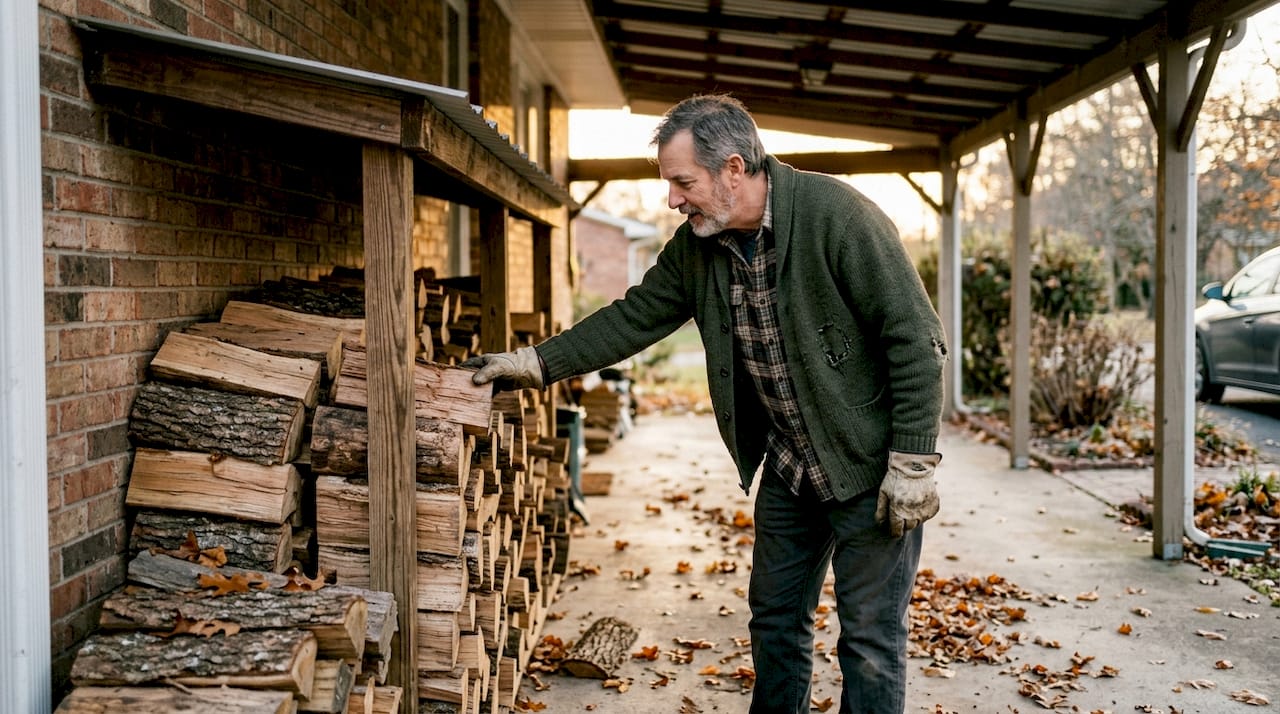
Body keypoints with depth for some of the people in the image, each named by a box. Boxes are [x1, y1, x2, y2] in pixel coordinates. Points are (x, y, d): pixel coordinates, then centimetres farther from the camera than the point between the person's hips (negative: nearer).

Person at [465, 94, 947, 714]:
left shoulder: (836, 214, -22)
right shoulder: (696, 246, 0)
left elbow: (915, 337, -20)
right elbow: (634, 318, 9)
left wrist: (913, 462, -20)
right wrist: (538, 363, 2)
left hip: (870, 467, -6)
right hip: (787, 470, 7)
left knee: (870, 637, 2)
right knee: (775, 621, 18)